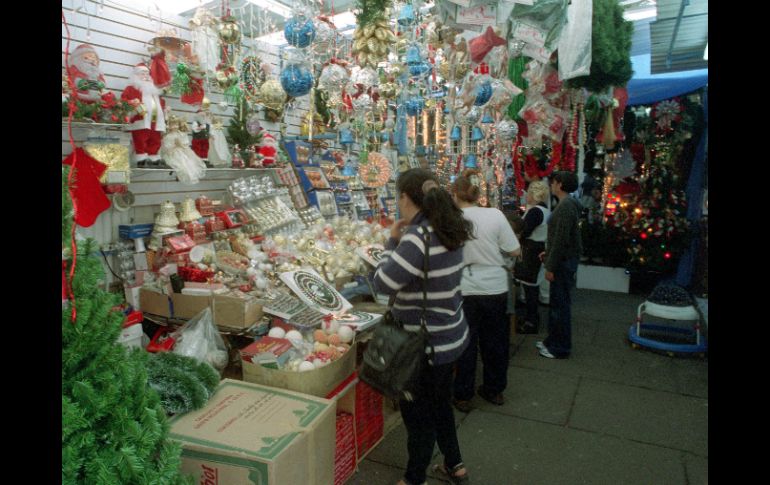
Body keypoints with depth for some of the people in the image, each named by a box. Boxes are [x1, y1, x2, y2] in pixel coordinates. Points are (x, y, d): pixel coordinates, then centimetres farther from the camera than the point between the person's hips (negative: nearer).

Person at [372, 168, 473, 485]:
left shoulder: (418, 236, -26)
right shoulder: (447, 229, 2)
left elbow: (383, 283, -22)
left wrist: (392, 241, -10)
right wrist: (402, 241, 1)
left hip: (427, 344, -9)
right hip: (450, 335, 9)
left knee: (417, 413, 11)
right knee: (441, 403, 26)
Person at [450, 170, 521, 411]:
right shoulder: (495, 214, -8)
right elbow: (514, 251, -4)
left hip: (465, 289, -1)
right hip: (495, 287, 2)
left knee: (466, 343, 13)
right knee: (495, 340, 18)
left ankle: (463, 396, 25)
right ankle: (494, 389, 35)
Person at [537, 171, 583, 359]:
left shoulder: (566, 206, -20)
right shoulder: (566, 204, 12)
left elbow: (561, 239, -23)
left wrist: (551, 267, -20)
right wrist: (548, 253, 20)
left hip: (563, 262, -10)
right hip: (562, 260, 10)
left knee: (560, 305, -1)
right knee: (556, 303, 17)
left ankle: (561, 348, 9)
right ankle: (553, 340, 28)